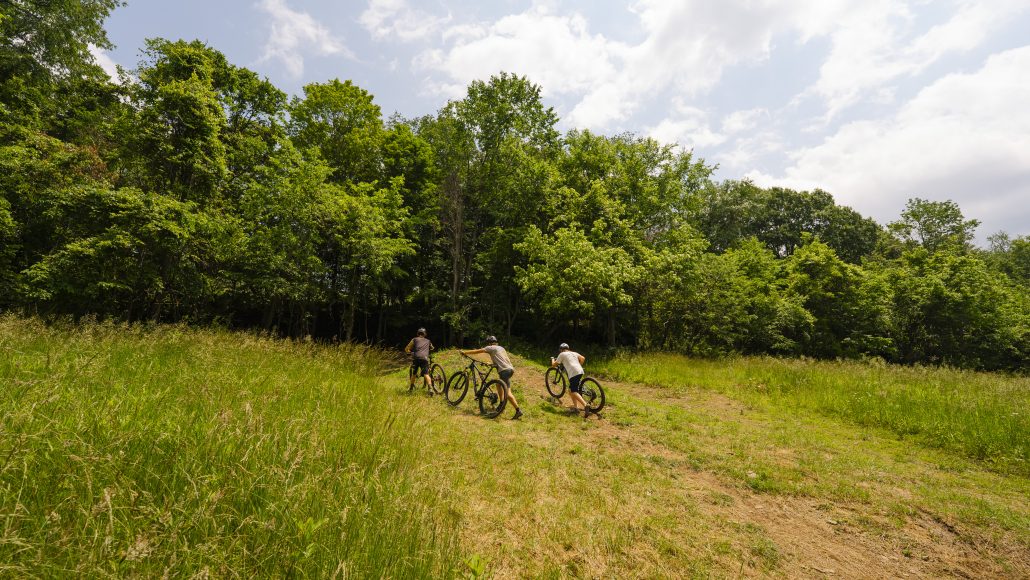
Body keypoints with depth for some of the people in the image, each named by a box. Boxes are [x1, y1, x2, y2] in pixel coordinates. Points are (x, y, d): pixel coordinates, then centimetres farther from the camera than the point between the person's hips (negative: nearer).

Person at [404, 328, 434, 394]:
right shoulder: (428, 341, 27)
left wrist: (410, 351, 43)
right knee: (426, 374, -9)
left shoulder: (415, 339, 21)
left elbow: (406, 349, 23)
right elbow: (432, 348, 47)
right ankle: (430, 388, -28)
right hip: (424, 358, 0)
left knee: (413, 374, 19)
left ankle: (411, 388, 30)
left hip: (416, 358, 0)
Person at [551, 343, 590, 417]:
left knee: (574, 392, -10)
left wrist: (552, 359, 34)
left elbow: (554, 364, 13)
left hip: (574, 373, -7)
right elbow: (583, 358, 18)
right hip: (580, 371, 7)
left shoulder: (562, 354, 10)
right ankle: (575, 407, 15)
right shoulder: (574, 353, 27)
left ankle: (585, 405, -28)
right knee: (571, 390, 18)